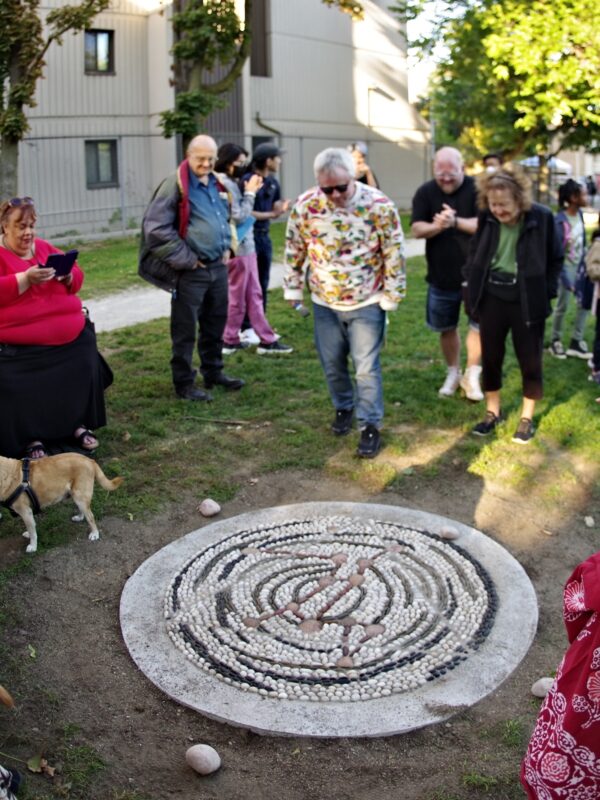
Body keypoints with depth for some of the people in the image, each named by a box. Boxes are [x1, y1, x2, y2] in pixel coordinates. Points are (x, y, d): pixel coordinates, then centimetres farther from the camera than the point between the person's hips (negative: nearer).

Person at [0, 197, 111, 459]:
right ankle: (31, 439, 7)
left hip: (71, 338, 5)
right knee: (25, 391, -12)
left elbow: (77, 278, 15)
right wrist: (25, 278, -27)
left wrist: (67, 275, -8)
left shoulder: (44, 248, 14)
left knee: (80, 378, 6)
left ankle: (77, 425, 24)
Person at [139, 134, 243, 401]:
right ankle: (184, 383, 10)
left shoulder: (217, 185, 13)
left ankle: (213, 372, 32)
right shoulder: (176, 184, -12)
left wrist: (226, 248, 13)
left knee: (216, 323, 17)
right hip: (190, 272, -7)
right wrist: (187, 259, -15)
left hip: (218, 267, 8)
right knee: (185, 329, 1)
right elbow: (156, 228, -18)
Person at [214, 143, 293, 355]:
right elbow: (238, 216, -19)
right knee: (237, 297, 1)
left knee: (253, 295, 10)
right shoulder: (225, 184, -17)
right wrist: (250, 193, -12)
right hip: (238, 248, -10)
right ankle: (229, 340, 14)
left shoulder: (230, 183, 14)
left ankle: (267, 340, 14)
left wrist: (250, 193, 5)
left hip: (245, 246, 10)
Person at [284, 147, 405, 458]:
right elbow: (294, 250, 3)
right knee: (332, 364, 15)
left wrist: (391, 297, -6)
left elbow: (394, 254, -8)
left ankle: (370, 425, 10)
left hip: (366, 303, -3)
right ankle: (343, 407, 38)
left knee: (367, 368, -1)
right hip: (325, 303, 3)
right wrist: (293, 289, 6)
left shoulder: (379, 205, -17)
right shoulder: (305, 205, -10)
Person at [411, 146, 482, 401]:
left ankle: (471, 375, 8)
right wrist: (437, 226, -29)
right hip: (441, 275, 3)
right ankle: (453, 373, 32)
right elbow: (416, 229, -8)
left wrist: (456, 222, -35)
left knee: (479, 323, -5)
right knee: (446, 328, 14)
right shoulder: (425, 193, -1)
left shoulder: (476, 189, -10)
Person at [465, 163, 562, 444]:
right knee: (490, 357, 12)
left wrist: (546, 293, -7)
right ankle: (492, 412, 30)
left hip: (527, 301, -3)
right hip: (492, 298, 3)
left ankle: (526, 418, 24)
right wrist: (472, 288, 2)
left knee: (530, 360, 8)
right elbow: (474, 254, 10)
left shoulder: (542, 217, -13)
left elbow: (555, 259, -2)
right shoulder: (486, 218, -5)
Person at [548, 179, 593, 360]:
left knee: (585, 302, 8)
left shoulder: (579, 213, -4)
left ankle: (576, 342, 17)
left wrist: (585, 263, 9)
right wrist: (566, 280, -21)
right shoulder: (561, 221, -24)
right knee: (563, 306, 5)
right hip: (566, 267, -7)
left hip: (580, 265, 7)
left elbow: (582, 240, 9)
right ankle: (555, 341, 24)